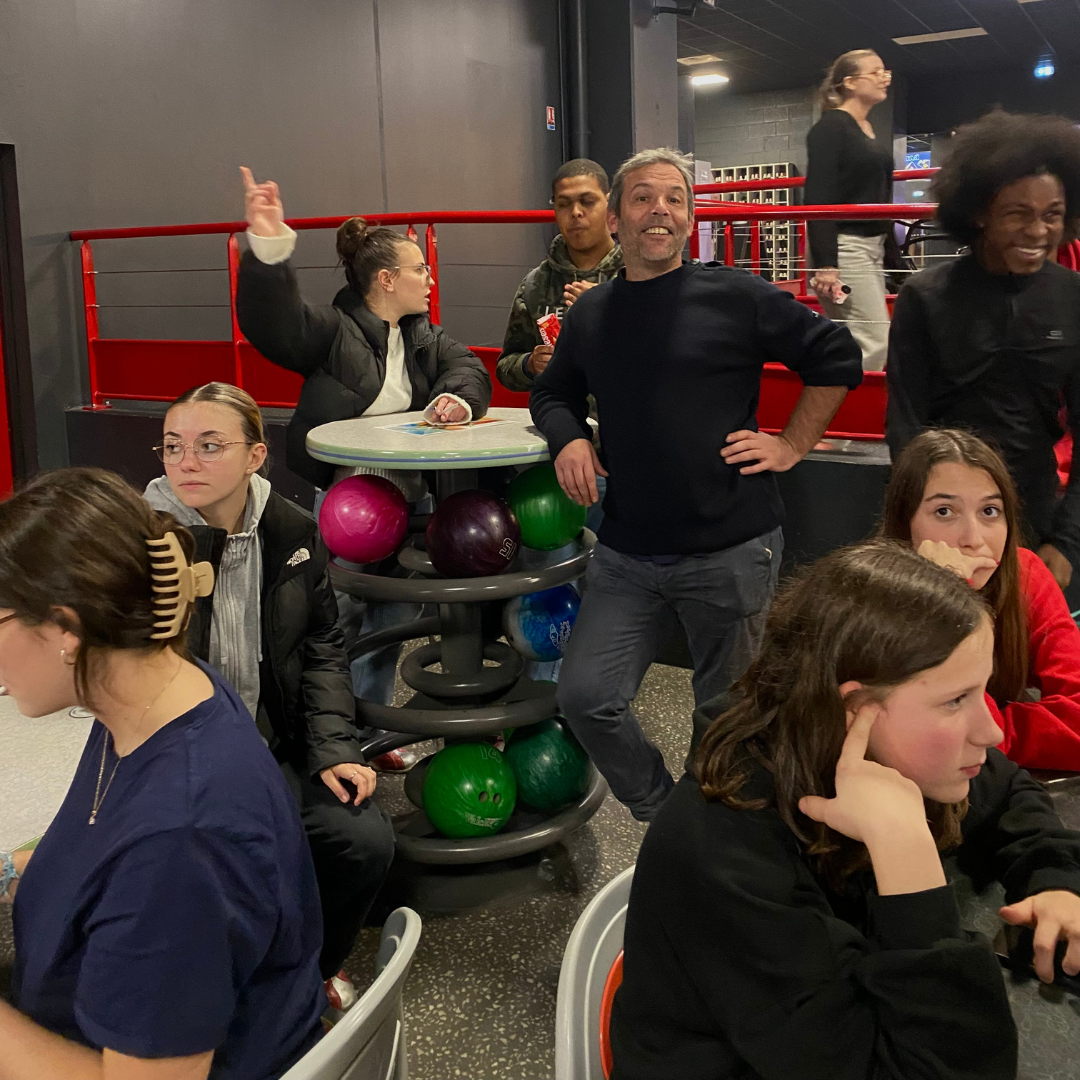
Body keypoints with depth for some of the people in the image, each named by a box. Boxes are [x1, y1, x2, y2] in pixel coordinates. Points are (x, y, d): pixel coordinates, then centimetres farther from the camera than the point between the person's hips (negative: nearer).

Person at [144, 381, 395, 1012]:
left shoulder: (295, 533, 0)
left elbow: (322, 649, 7)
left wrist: (334, 746, -4)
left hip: (282, 746, 4)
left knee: (367, 840, -15)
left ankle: (322, 962, 18)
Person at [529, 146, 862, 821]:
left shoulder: (735, 296, -5)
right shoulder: (590, 314, 9)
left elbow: (838, 358, 1)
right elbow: (553, 393, 24)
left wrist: (792, 445, -3)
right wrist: (569, 438, 3)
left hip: (731, 548, -3)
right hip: (627, 553, 4)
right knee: (586, 699, -5)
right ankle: (667, 823, 19)